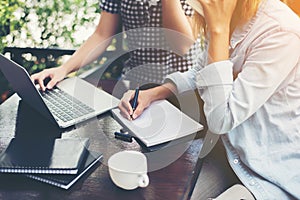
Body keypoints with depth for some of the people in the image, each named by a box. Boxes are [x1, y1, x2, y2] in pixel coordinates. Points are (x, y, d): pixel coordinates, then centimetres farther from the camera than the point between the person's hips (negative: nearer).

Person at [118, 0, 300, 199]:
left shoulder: (281, 34, -27)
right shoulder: (222, 17, -4)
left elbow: (220, 120, -29)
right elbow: (199, 73, 14)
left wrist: (218, 30, -29)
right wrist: (152, 93, -2)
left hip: (277, 173, -6)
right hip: (231, 153, 6)